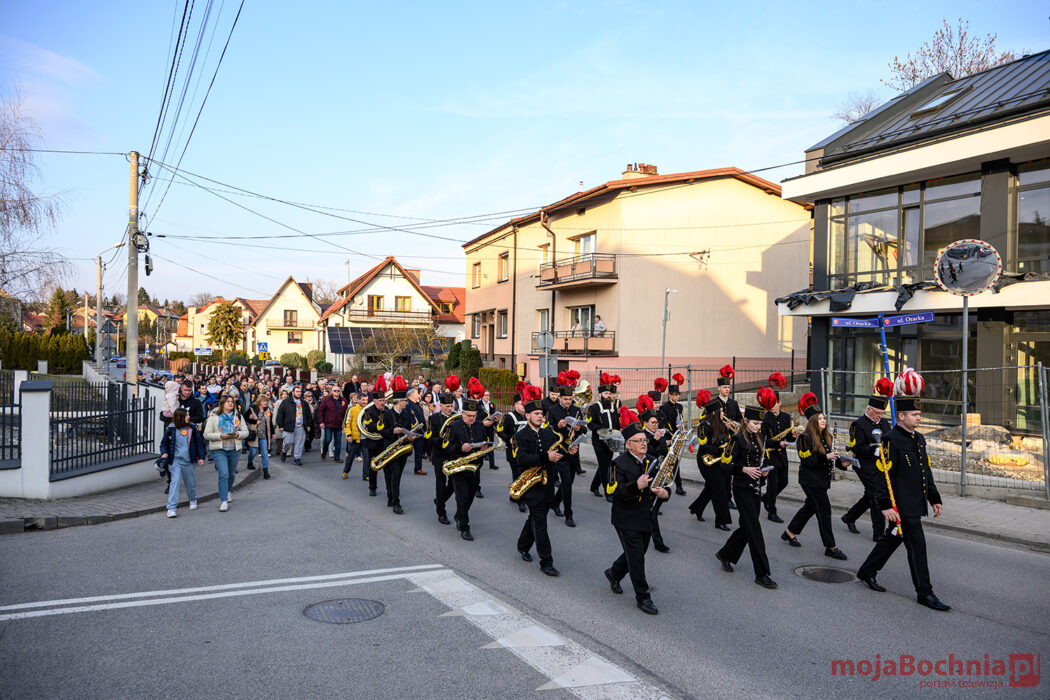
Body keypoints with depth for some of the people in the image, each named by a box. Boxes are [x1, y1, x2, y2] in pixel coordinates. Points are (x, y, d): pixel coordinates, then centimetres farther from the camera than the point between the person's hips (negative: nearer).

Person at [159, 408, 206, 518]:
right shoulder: (171, 429, -3)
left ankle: (193, 500, 39)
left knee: (190, 482, 14)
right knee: (175, 482, -12)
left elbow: (199, 442, 9)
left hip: (188, 461, 2)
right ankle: (171, 508, -9)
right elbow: (164, 443, 8)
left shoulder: (192, 428, 2)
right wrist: (164, 453, -10)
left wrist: (201, 457, 7)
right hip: (175, 460, -2)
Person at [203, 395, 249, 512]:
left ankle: (227, 492, 44)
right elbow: (206, 435, -5)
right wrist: (220, 435, -19)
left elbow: (246, 432, 9)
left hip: (234, 450, 4)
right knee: (223, 474, -15)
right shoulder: (214, 417, -2)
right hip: (219, 450, -4)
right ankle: (224, 501, -11)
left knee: (231, 474, 16)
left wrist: (238, 434, -13)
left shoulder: (238, 416, 9)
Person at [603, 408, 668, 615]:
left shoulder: (652, 462, 8)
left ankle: (614, 574, 44)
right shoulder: (619, 464, -13)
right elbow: (614, 491, -21)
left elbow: (660, 485, 14)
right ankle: (642, 597, 11)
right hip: (627, 521, -7)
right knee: (636, 558, -2)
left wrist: (664, 493, -11)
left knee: (637, 554, 19)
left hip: (647, 519, 7)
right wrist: (636, 486, -36)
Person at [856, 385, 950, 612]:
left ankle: (867, 571, 33)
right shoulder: (891, 440, -16)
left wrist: (935, 498, 18)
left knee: (893, 538, 18)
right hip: (902, 506, -9)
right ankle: (925, 593, 6)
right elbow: (884, 475, -19)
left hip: (916, 504, 9)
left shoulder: (919, 439, 12)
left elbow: (926, 471, 20)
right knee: (917, 546, -4)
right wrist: (886, 505, -22)